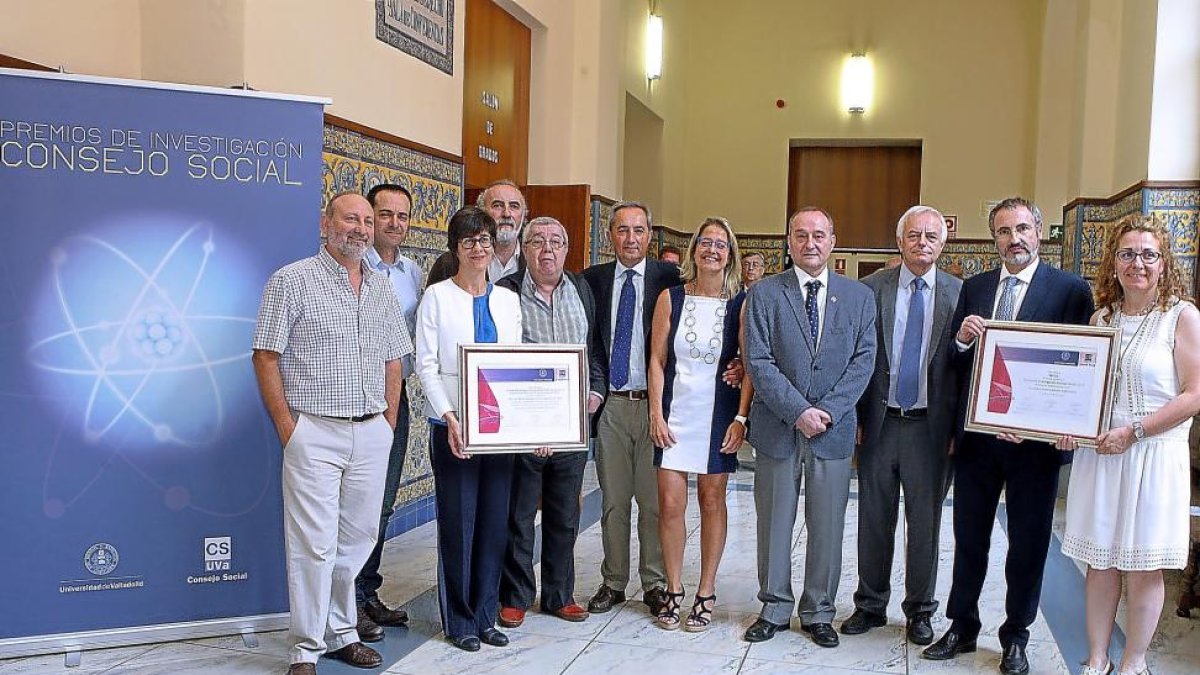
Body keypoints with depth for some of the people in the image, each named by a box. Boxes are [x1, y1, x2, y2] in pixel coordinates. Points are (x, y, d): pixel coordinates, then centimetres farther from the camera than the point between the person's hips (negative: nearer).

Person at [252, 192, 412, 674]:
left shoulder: (381, 288, 13)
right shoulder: (292, 281, -3)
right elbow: (265, 358, -6)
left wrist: (388, 424, 9)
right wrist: (288, 429, -9)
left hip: (371, 435, 6)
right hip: (315, 432, -5)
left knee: (358, 537, 12)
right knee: (314, 544, -3)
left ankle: (341, 634, 28)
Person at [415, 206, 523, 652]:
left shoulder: (508, 299, 11)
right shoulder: (437, 296, -1)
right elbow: (426, 364, -6)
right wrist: (450, 417, -17)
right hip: (453, 425, -4)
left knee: (495, 522, 8)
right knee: (458, 521, 2)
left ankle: (485, 615, 22)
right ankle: (458, 620, 16)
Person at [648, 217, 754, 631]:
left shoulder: (741, 303, -2)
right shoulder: (671, 299, 1)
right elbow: (657, 360, 2)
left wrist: (741, 418, -10)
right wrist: (656, 414, -4)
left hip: (719, 414, -1)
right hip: (675, 411, 1)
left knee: (712, 501, 7)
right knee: (670, 503, 1)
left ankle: (706, 593, 20)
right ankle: (674, 591, 17)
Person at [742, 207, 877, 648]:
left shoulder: (859, 297, 7)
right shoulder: (764, 294, 1)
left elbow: (863, 360, 0)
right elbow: (758, 361, -6)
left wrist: (827, 410, -12)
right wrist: (798, 410, -14)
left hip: (833, 429, 1)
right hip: (777, 427, -1)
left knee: (827, 528, 8)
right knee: (774, 525, 9)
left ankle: (819, 613, 24)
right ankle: (775, 608, 25)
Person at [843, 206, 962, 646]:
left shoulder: (959, 294, 0)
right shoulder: (871, 288, 0)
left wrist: (957, 429, -3)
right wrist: (855, 418, -2)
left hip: (931, 426, 0)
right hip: (879, 423, 0)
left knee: (925, 523, 10)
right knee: (874, 521, 11)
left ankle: (919, 611, 27)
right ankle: (870, 605, 28)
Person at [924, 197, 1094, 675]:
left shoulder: (1070, 290, -5)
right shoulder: (974, 288, 7)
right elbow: (955, 363, 8)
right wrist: (961, 341, -15)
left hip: (1035, 437, -3)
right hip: (976, 434, 3)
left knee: (1028, 542, 11)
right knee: (969, 537, 13)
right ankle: (962, 628, 29)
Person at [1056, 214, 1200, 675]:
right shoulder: (1101, 318, 9)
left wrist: (1132, 433, -15)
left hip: (1154, 457, -4)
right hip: (1098, 455, 4)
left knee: (1143, 569, 6)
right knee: (1100, 563, 10)